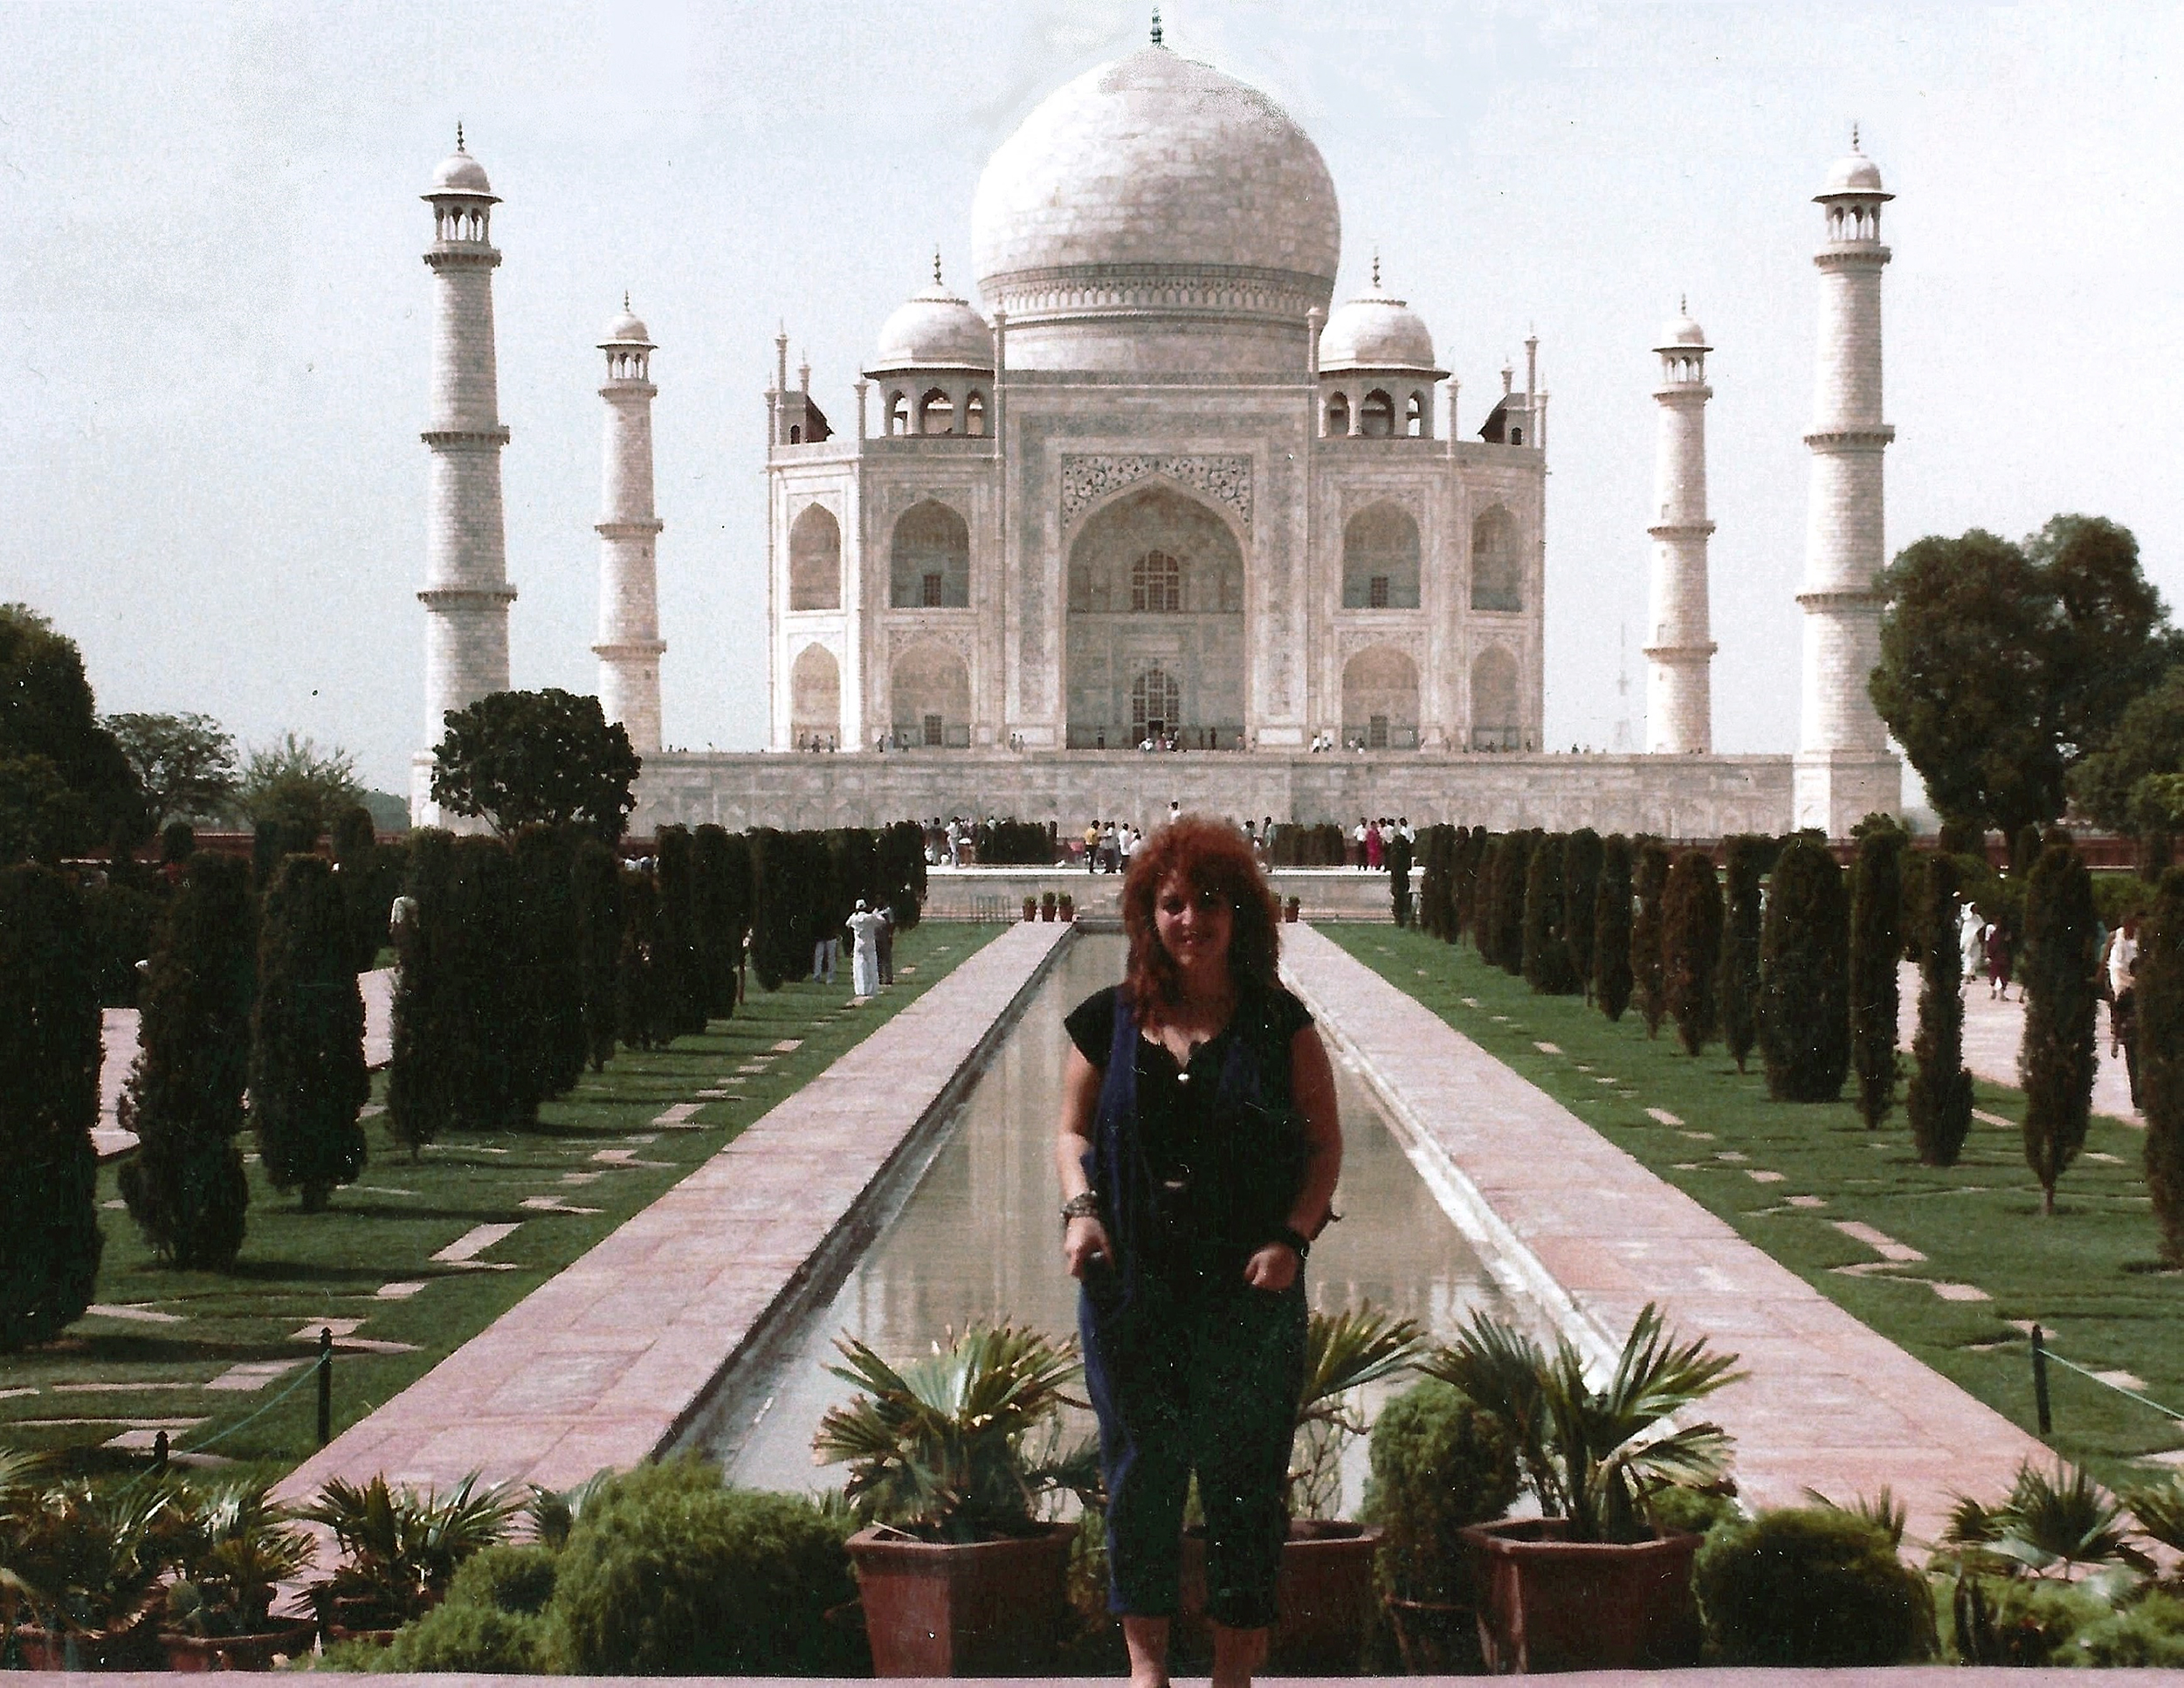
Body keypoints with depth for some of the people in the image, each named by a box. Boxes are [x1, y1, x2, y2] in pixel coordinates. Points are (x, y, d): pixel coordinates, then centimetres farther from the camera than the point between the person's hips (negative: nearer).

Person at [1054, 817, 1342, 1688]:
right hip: (1131, 1282, 2)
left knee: (1244, 1475, 2)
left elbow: (1324, 1142, 3)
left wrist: (1291, 1237, -11)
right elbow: (1074, 1130, 13)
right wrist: (1080, 1207, -6)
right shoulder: (1108, 1023, 5)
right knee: (1139, 1465, 6)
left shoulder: (1279, 1025, 0)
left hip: (1249, 1288, -1)